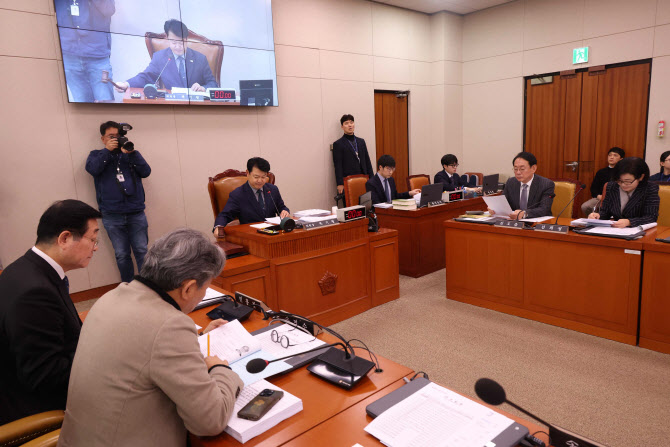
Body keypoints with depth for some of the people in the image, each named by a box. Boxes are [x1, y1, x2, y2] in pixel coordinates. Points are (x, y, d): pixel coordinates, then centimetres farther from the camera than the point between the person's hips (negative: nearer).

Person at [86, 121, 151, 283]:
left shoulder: (130, 154, 14)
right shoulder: (97, 155, 13)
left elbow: (145, 172, -2)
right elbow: (92, 169, -9)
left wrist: (132, 153, -13)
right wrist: (107, 150, -11)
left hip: (136, 213, 0)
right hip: (112, 216, 0)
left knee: (142, 251, -2)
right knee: (121, 255, 4)